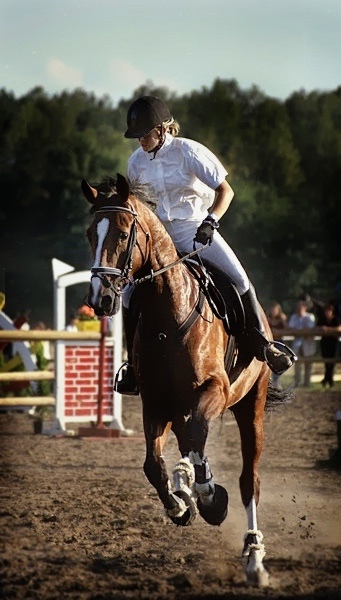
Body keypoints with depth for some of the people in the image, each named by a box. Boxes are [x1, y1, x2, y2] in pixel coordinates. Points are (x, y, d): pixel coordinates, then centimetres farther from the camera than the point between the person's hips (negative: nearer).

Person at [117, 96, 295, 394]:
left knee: (239, 280, -22)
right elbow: (134, 200, 20)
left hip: (197, 231, -3)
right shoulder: (136, 162, 1)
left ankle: (263, 345, -4)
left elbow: (225, 190, -12)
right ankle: (134, 366, 0)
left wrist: (211, 220, -26)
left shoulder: (188, 152, -12)